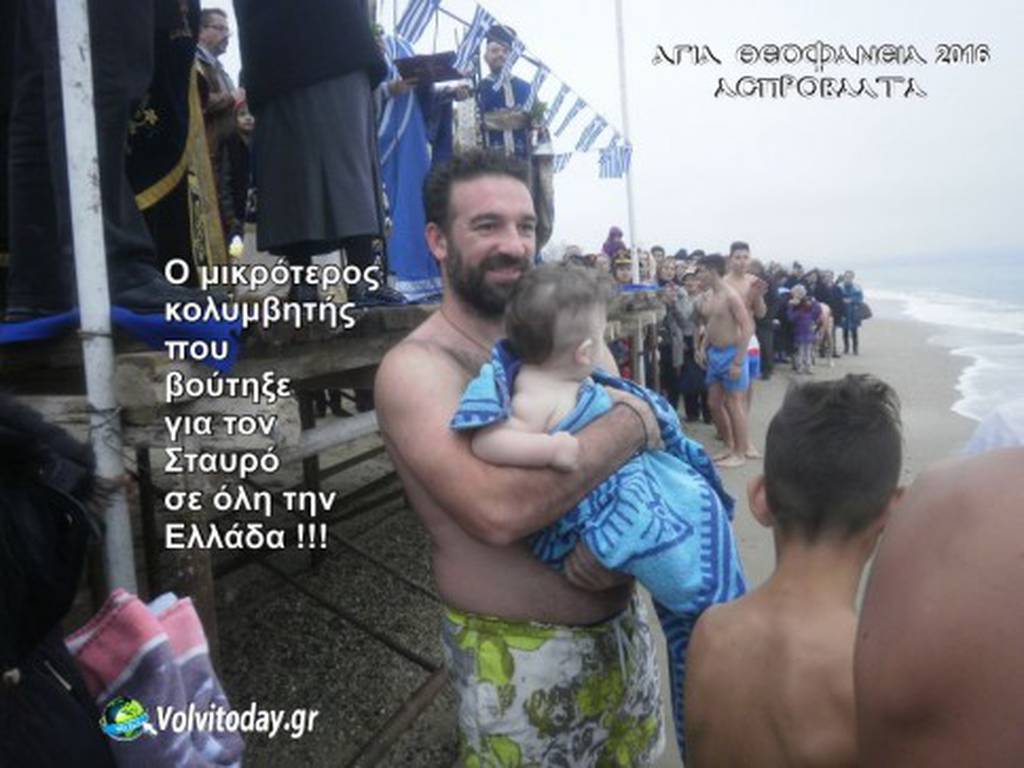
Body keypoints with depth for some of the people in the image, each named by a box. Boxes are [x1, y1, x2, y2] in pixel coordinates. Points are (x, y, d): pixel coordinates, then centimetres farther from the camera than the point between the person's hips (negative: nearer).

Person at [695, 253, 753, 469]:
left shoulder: (730, 296, -18)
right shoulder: (707, 295, 8)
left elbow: (748, 327, -20)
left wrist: (738, 361, -22)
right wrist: (703, 348, 7)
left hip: (731, 354, -8)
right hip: (714, 355, 8)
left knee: (734, 404, -1)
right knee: (714, 403, 12)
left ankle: (740, 454, 10)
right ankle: (729, 447, 26)